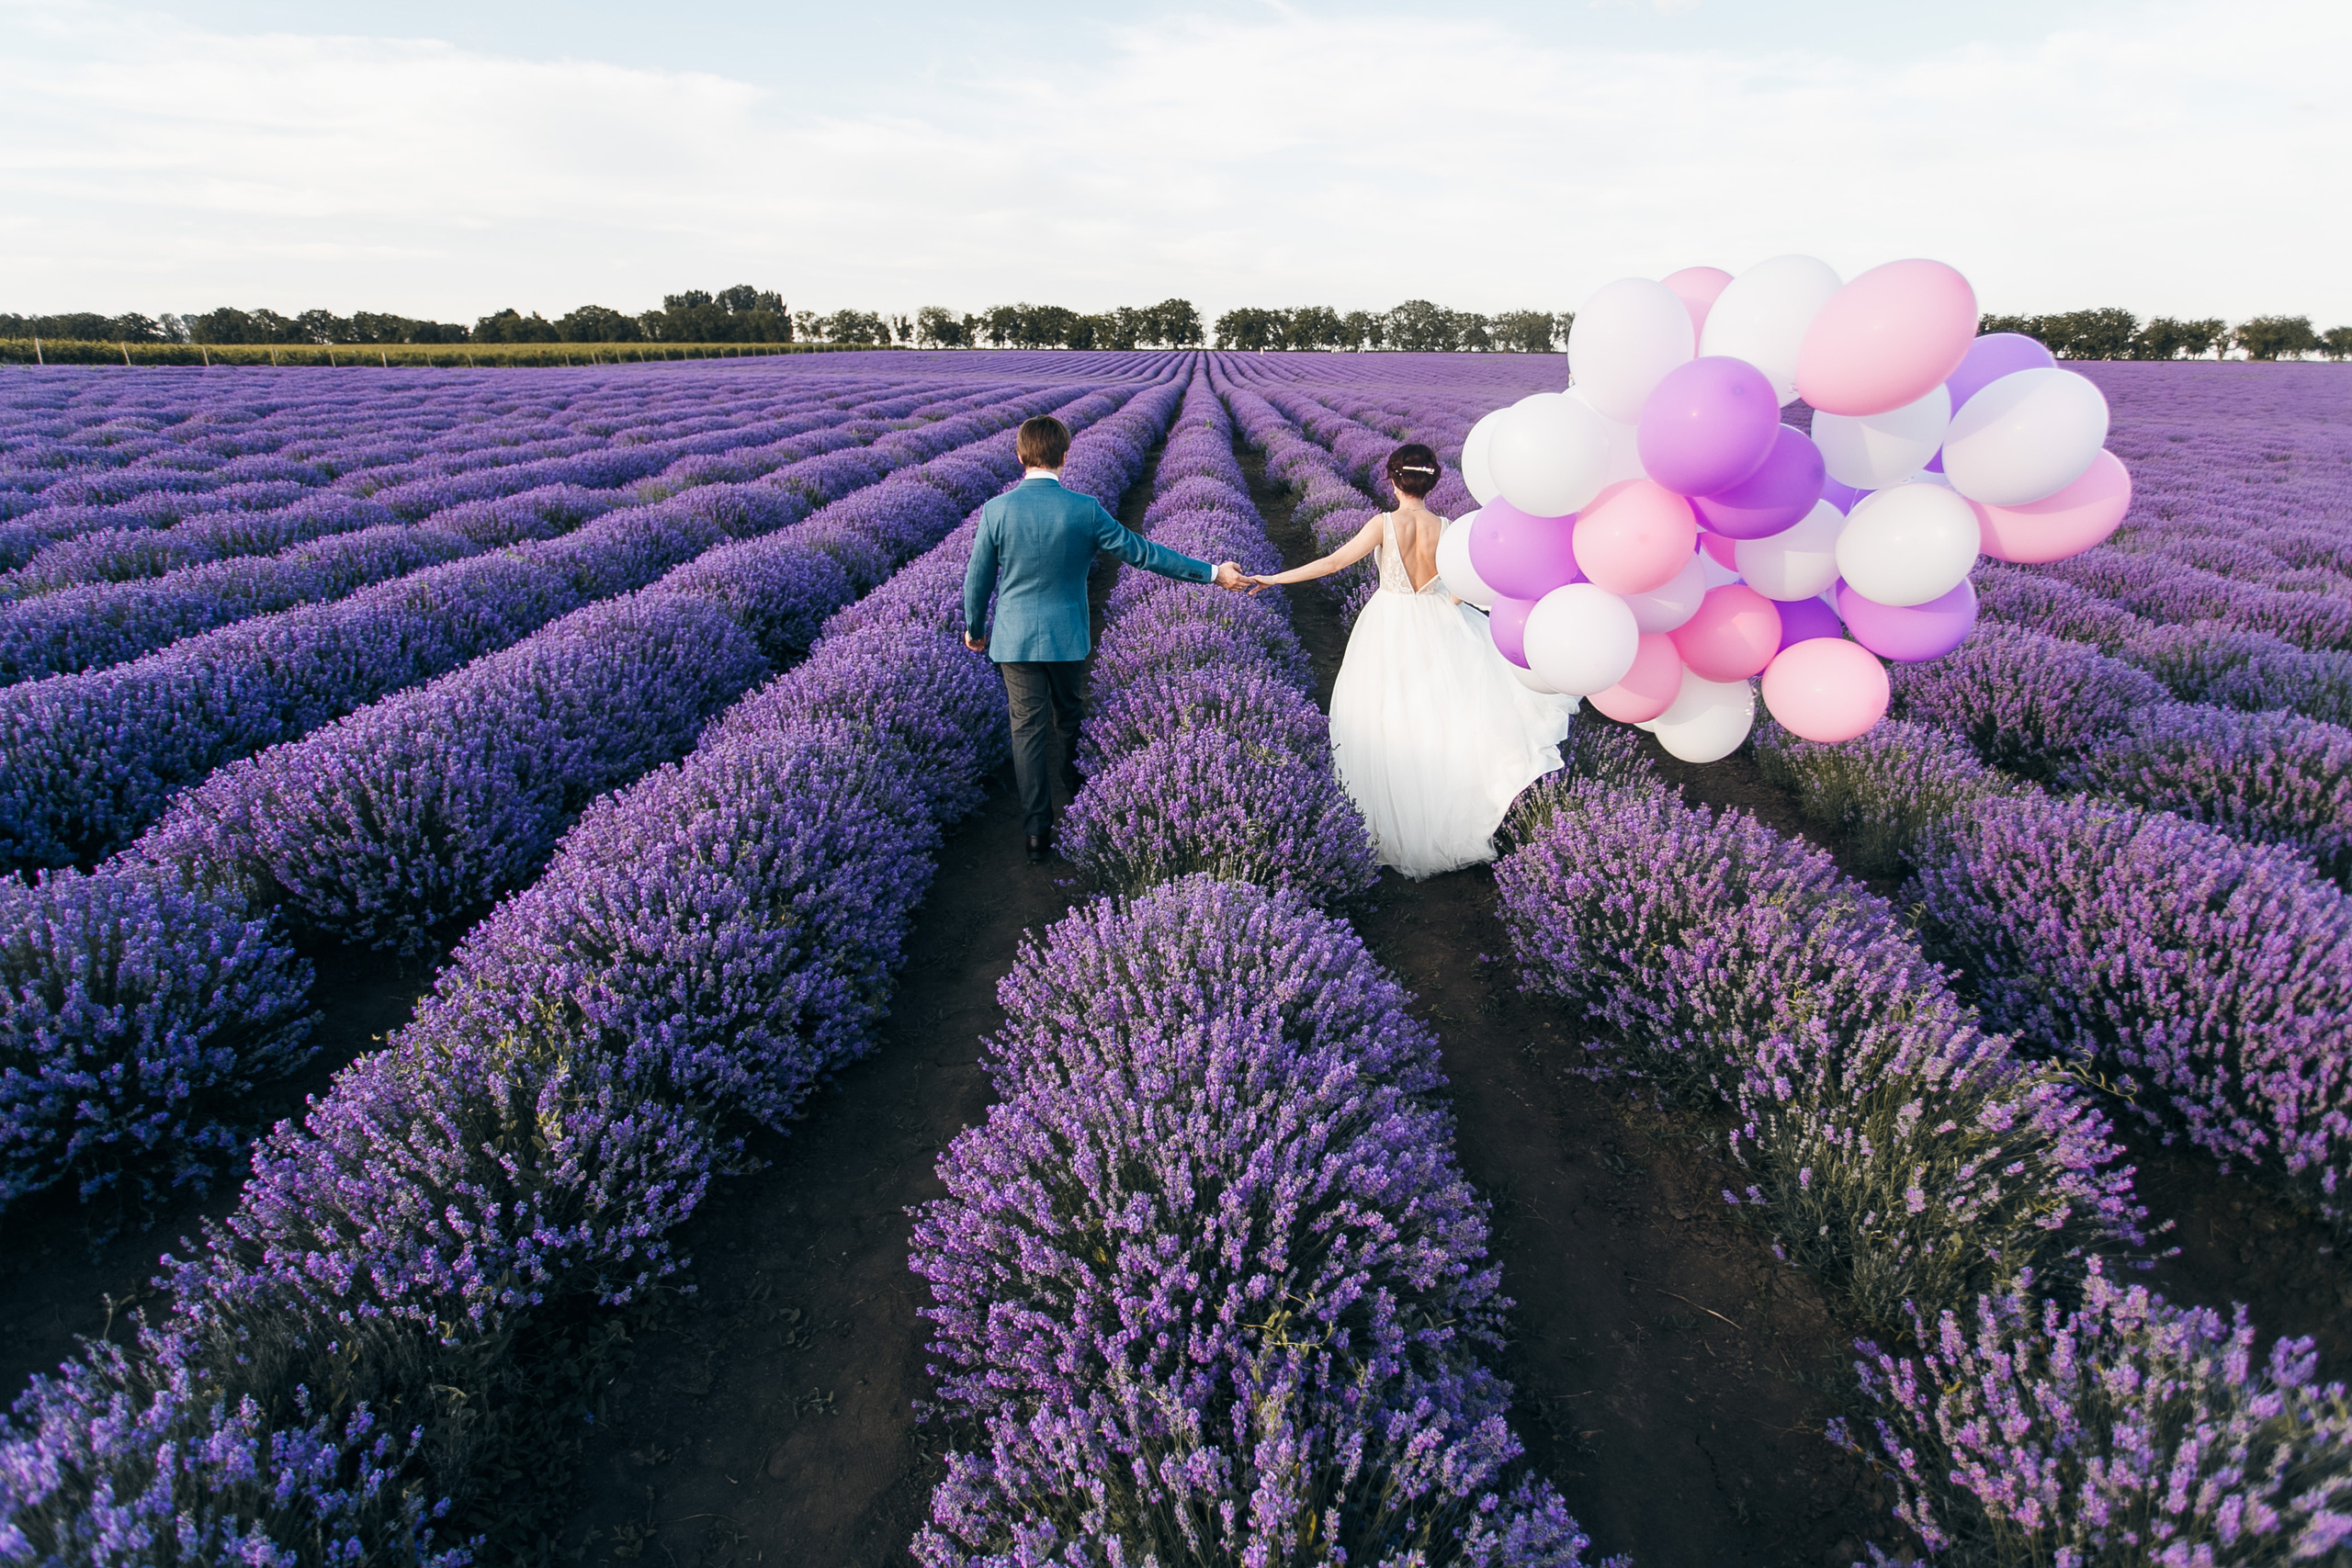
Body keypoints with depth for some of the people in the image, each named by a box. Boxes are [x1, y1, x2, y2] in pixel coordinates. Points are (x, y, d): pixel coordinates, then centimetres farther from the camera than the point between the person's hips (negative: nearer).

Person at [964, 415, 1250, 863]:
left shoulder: (996, 510, -9)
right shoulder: (1085, 509, -12)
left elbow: (978, 578, 0)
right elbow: (1142, 553, -8)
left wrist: (974, 629, 18)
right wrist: (1213, 573, 0)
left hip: (1015, 639, 0)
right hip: (1067, 637, 1)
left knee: (1028, 729, 5)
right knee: (1068, 719, 21)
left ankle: (1037, 831, 5)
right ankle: (1081, 801, 42)